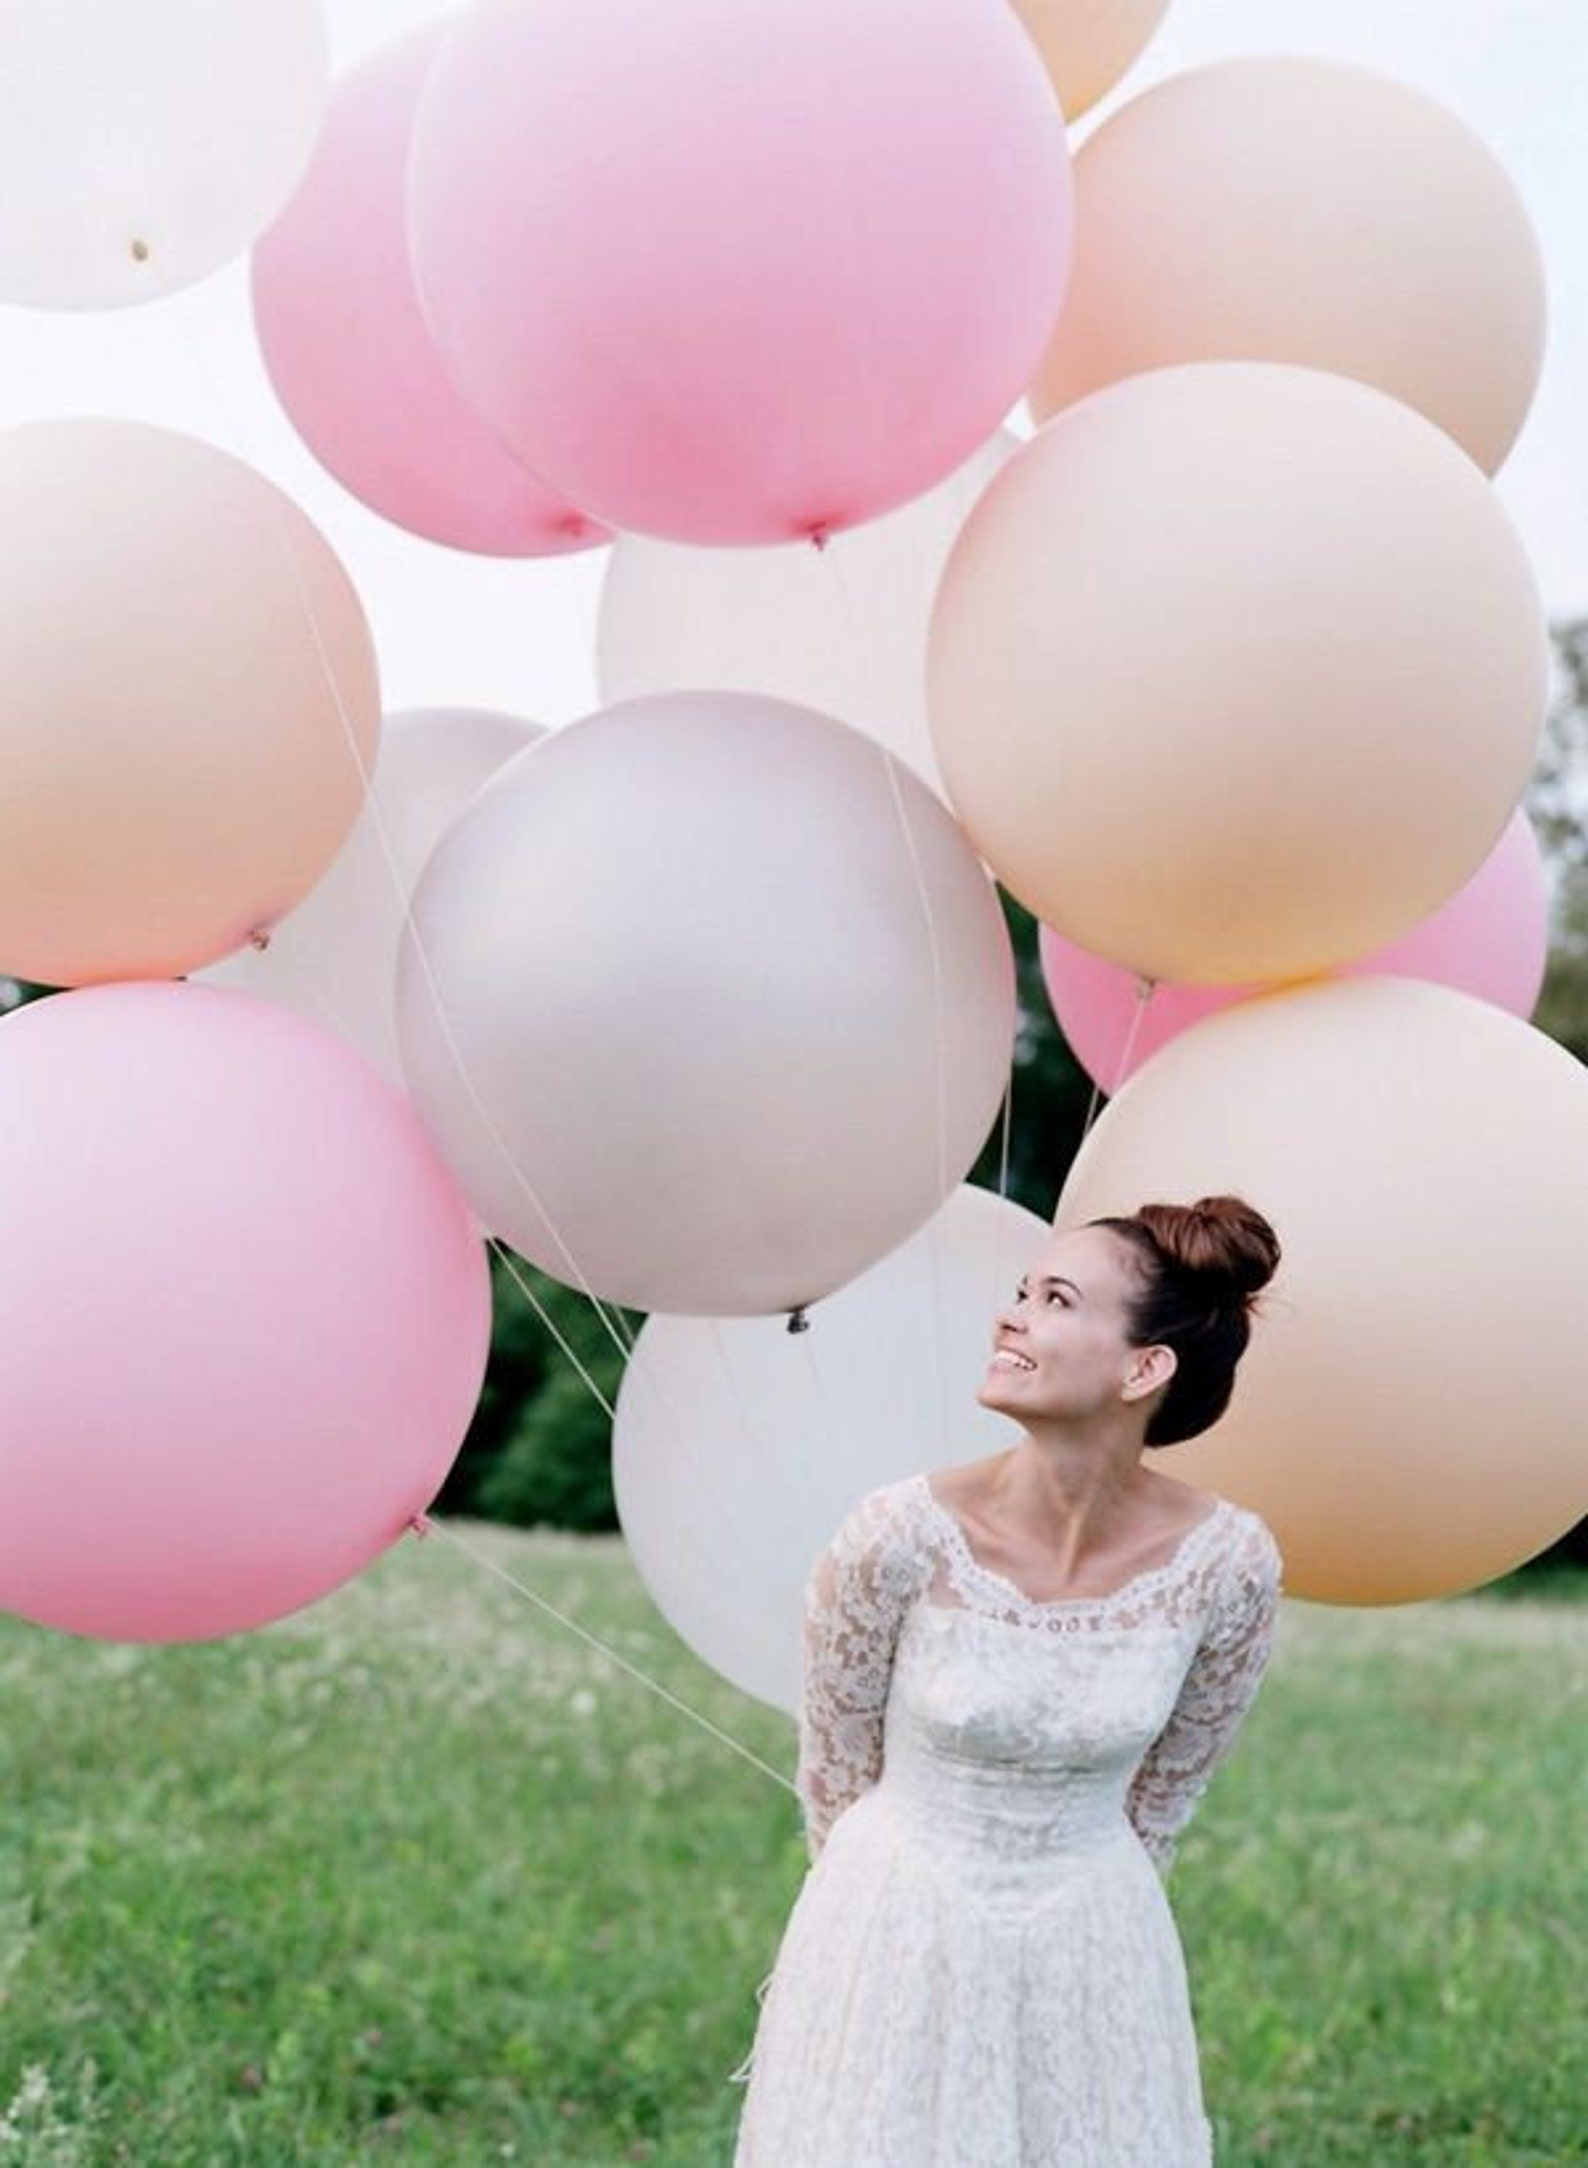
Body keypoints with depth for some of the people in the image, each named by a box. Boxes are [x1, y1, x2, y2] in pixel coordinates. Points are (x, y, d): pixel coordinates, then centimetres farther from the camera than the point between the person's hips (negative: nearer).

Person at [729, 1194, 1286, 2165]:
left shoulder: (1230, 1563, -17)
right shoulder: (902, 1535, -21)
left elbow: (1168, 1792, 1)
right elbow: (836, 1769, -4)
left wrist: (1072, 1912, 11)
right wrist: (904, 1916, 8)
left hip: (1094, 1959, 1)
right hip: (899, 1941, -1)